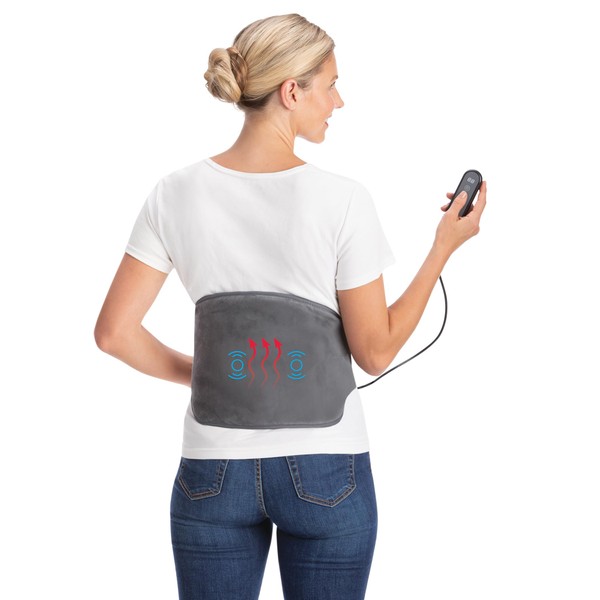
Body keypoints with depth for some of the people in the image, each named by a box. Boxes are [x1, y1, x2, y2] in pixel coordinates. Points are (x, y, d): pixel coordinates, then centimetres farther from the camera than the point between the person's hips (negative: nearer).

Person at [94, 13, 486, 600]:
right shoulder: (341, 200, -13)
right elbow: (376, 351, -8)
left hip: (212, 471, 2)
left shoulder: (178, 193, -4)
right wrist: (445, 245, 0)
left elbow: (114, 333, -3)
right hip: (325, 469, -2)